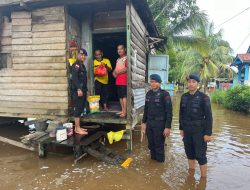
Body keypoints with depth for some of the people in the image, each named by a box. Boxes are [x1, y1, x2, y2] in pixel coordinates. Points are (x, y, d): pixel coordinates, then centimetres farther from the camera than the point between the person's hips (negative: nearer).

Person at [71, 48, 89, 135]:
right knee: (77, 109, -7)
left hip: (82, 90, 10)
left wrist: (86, 90, 23)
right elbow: (74, 78, -21)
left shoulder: (82, 65, 21)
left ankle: (78, 127, 19)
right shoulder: (76, 65, -9)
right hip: (77, 90, -10)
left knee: (80, 109, 11)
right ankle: (77, 128, -3)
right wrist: (79, 89, -29)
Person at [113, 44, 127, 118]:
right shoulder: (118, 59, 23)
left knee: (124, 96, -10)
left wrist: (118, 72, -9)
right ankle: (122, 110, 17)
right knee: (120, 96, 10)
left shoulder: (126, 58, -4)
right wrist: (114, 72, 4)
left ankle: (124, 112, -8)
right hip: (118, 80, 8)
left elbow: (127, 68, -16)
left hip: (124, 80, -8)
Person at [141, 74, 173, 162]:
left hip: (160, 124, -5)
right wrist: (144, 122, 14)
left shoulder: (164, 94, -10)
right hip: (149, 124, 5)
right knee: (151, 145, 14)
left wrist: (168, 127, -14)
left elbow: (169, 112, -12)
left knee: (159, 146, 4)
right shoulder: (148, 94, 8)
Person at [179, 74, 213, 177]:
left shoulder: (203, 97, -11)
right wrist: (181, 128, 12)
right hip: (187, 131, 5)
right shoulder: (184, 97, 4)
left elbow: (208, 116, -11)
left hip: (199, 131, -5)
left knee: (200, 156, 1)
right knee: (189, 154, 15)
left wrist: (208, 133, -12)